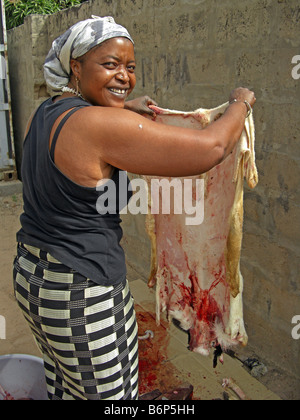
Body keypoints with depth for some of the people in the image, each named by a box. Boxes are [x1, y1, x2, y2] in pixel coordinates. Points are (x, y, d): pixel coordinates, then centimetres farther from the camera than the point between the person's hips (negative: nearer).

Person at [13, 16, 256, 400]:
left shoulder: (43, 114, 4)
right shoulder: (104, 125, -24)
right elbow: (212, 148, -23)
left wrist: (125, 108, 23)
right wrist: (241, 102, -3)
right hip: (83, 295, -9)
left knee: (63, 387, 28)